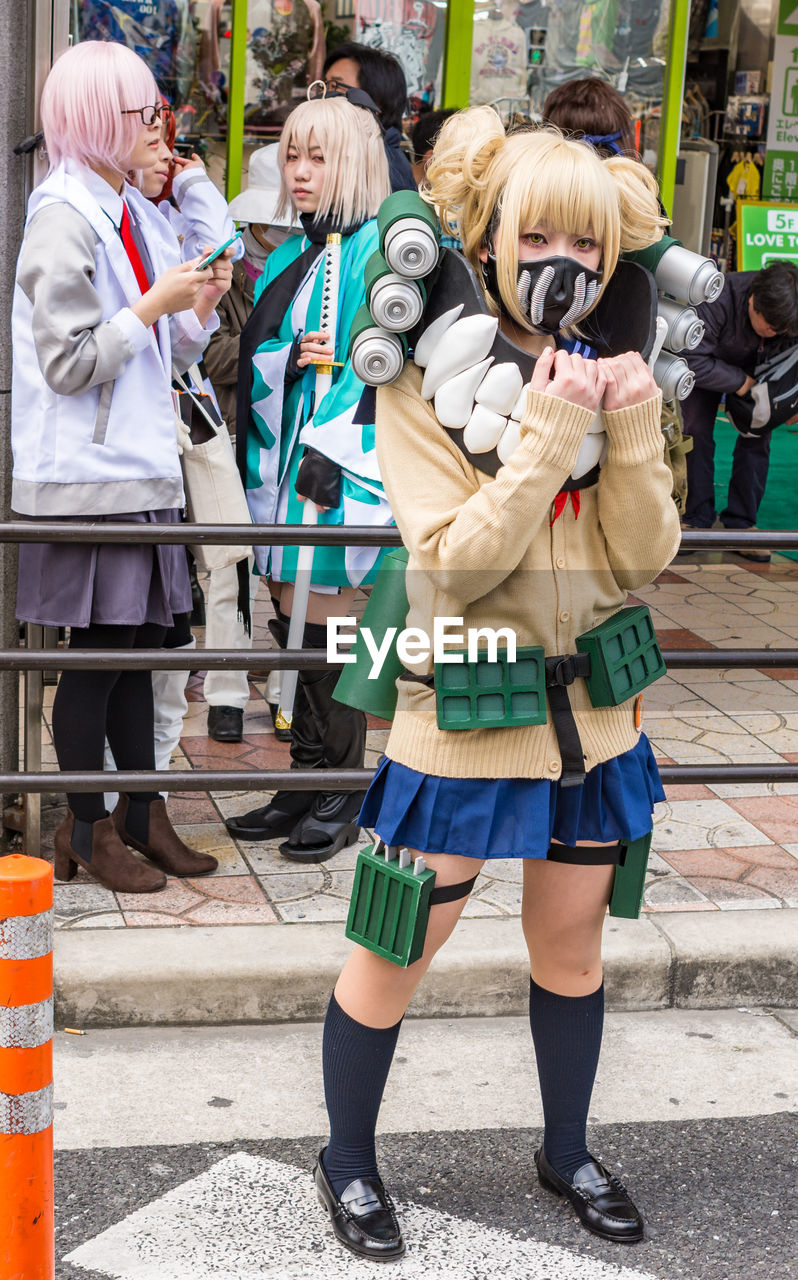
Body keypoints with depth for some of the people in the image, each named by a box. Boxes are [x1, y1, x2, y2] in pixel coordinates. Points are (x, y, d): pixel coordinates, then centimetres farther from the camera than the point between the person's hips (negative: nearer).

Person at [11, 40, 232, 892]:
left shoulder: (136, 216, 14)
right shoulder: (64, 221, -13)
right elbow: (68, 363, -16)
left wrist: (200, 309, 1)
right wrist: (154, 305, -17)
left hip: (141, 467, 8)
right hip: (86, 474, -8)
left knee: (139, 645, 12)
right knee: (98, 651, 0)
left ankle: (142, 816, 22)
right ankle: (86, 830, 12)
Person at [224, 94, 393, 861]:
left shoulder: (376, 253, -9)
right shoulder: (293, 255, 16)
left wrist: (332, 448, -20)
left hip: (341, 466, -8)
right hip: (285, 456, 8)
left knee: (322, 626, -3)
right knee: (292, 623, 10)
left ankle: (341, 798, 10)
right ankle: (307, 781, 21)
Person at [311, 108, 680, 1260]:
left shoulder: (610, 374, 3)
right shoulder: (426, 380, -11)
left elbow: (642, 559, -4)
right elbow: (457, 566, -21)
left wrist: (632, 431, -18)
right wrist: (549, 434, -25)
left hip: (590, 709, 5)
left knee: (572, 946, 18)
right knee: (396, 954, 5)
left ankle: (567, 1150, 39)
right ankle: (348, 1158, 28)